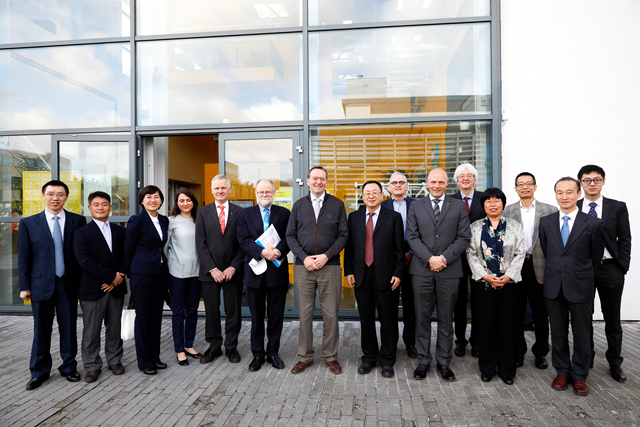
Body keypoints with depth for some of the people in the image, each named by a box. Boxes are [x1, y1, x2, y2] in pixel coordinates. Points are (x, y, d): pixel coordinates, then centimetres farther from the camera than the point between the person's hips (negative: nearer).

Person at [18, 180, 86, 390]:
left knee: (69, 328, 10)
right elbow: (23, 257, 3)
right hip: (41, 284, 0)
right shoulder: (28, 223, 3)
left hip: (69, 284, 0)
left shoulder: (78, 221, 1)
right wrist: (24, 286, 0)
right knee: (41, 330, 10)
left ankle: (69, 367, 27)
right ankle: (40, 371, 27)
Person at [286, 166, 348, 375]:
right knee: (305, 314, 8)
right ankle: (305, 357, 22)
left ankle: (331, 357, 22)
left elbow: (343, 235, 1)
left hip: (330, 266, -1)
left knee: (330, 314, 5)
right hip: (303, 266, 1)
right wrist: (304, 257, -7)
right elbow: (290, 235, 7)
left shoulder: (337, 205, 4)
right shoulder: (299, 205, 9)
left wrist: (326, 256, -11)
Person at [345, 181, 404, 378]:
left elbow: (399, 248, -1)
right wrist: (348, 271, 1)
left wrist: (398, 273, -7)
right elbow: (349, 246, 8)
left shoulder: (393, 217, 1)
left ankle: (387, 360, 23)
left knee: (388, 320, 7)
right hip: (361, 275, 3)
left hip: (386, 276, -2)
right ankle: (369, 357, 27)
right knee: (366, 319, 12)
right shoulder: (354, 217, 8)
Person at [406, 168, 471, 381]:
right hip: (422, 270, 0)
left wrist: (444, 257, -11)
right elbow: (412, 237, 1)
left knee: (446, 319, 9)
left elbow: (464, 237, 1)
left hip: (449, 270, 0)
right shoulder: (416, 206, 9)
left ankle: (444, 362, 23)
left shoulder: (458, 206, 8)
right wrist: (429, 258, -11)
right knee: (422, 317, 7)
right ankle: (423, 361, 20)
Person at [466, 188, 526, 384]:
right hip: (482, 283, 0)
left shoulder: (515, 226, 6)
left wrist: (508, 276, -11)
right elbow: (471, 254, 2)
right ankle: (487, 368, 21)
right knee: (485, 325, 6)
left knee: (507, 326, 5)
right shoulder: (475, 227, 6)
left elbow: (520, 254, 1)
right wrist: (484, 275, -10)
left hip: (508, 283, 0)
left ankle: (507, 370, 21)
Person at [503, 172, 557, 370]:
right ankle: (518, 351, 24)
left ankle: (541, 352, 27)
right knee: (516, 312, 9)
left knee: (541, 313, 10)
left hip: (540, 268, 0)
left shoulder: (550, 211, 3)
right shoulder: (508, 211, 5)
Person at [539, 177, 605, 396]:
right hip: (553, 287, 2)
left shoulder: (593, 224, -4)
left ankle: (579, 375, 27)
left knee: (582, 334, 9)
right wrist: (555, 273, 11)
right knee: (558, 332, 12)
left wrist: (583, 277, 11)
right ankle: (562, 372, 28)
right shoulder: (546, 222, 4)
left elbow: (596, 257, 5)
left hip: (580, 287, -2)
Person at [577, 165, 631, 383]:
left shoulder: (618, 207, 2)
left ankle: (615, 362, 26)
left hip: (610, 269, 0)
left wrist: (622, 268, -4)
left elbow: (624, 240, 2)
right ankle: (587, 356, 28)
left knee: (612, 318, 10)